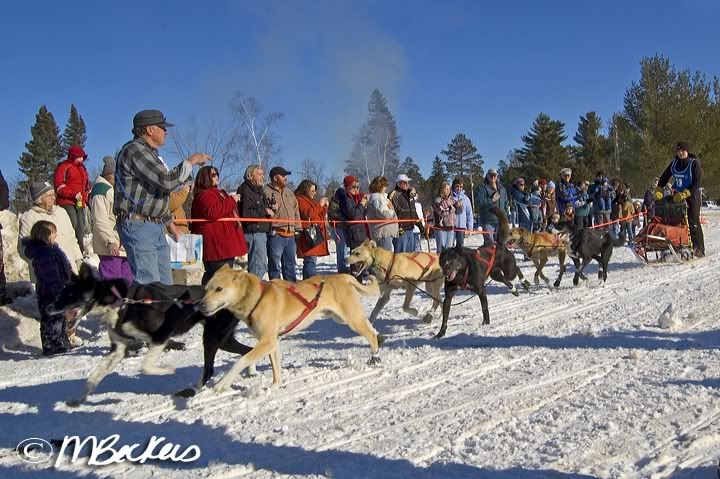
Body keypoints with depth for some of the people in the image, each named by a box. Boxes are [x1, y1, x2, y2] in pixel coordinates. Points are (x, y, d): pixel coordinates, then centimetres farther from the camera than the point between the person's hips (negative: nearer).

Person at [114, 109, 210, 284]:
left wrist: (169, 221, 29)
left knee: (165, 284, 10)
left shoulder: (150, 153, 19)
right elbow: (166, 181, -22)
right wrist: (191, 161, -9)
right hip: (138, 226, -10)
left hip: (157, 227, 10)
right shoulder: (135, 150, -13)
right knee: (149, 285, -15)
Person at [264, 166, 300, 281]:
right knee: (275, 265, -3)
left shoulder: (288, 192, 19)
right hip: (276, 234, -7)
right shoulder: (266, 191, -5)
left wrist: (297, 228, 16)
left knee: (290, 264, 14)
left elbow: (296, 210, 22)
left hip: (290, 235, 7)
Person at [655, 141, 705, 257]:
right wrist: (658, 190, -5)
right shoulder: (674, 163, 6)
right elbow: (664, 178, 10)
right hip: (677, 196, 5)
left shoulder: (694, 163, -9)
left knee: (693, 222, -8)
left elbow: (696, 183, -15)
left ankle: (699, 249, -3)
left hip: (692, 196, -5)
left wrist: (684, 194, -24)